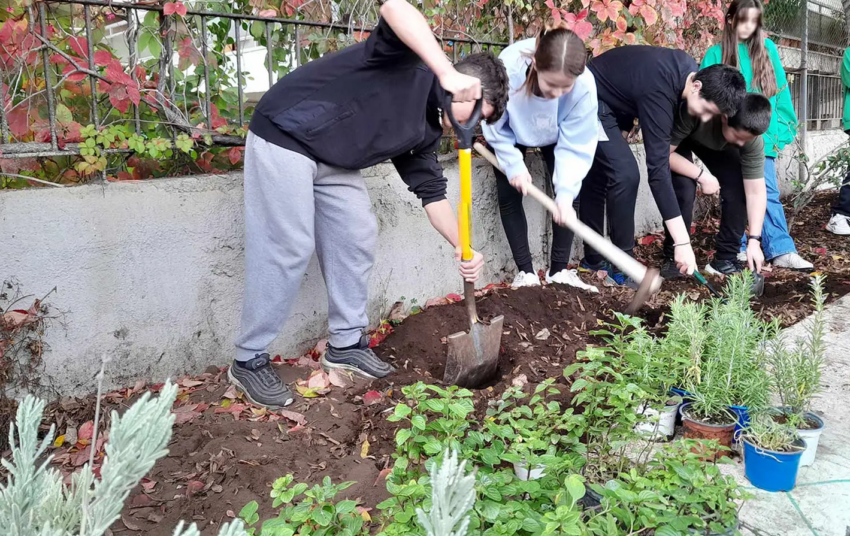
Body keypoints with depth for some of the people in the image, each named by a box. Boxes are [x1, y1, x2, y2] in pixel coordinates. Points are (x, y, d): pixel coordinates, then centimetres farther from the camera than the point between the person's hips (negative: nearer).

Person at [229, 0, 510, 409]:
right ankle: (248, 360, 4)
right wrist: (448, 75, -43)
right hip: (284, 134, -9)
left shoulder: (425, 129, 8)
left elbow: (431, 191, 11)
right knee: (289, 248, -10)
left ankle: (345, 344, 21)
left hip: (332, 160, 9)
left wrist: (462, 247, -1)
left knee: (357, 237, 7)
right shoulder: (411, 61, -15)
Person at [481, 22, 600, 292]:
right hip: (510, 132, -1)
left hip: (556, 135, 1)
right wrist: (514, 165, -27)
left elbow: (575, 146, -29)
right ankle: (525, 272, 1)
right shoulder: (507, 69, -43)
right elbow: (495, 126, -24)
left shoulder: (584, 85, -39)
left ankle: (559, 271, 3)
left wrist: (566, 192, -37)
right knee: (509, 194, -9)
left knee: (567, 192, -9)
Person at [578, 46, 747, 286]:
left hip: (606, 101, 10)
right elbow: (658, 170, -37)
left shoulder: (688, 68, -7)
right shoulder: (659, 92, -33)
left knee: (597, 178, 12)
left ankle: (593, 260, 21)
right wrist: (683, 242, -39)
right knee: (625, 174, -19)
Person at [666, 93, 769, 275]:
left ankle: (725, 259, 0)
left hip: (716, 141, 4)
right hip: (675, 136, -4)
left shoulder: (752, 139, -29)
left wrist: (754, 240, -28)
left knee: (737, 187, -14)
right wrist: (701, 175, -33)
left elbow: (755, 191, -23)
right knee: (684, 189, -25)